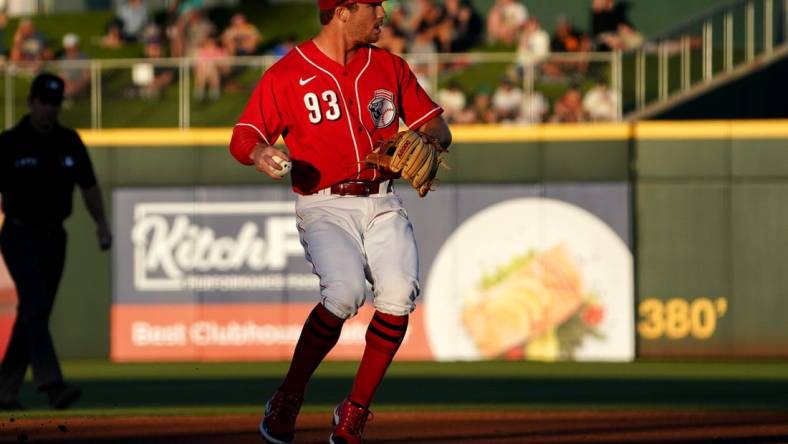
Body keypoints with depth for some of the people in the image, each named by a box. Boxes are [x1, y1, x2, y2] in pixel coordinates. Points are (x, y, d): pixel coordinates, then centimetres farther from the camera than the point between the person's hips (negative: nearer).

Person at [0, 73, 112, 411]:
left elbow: (88, 186, 16)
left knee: (33, 313, 7)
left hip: (54, 237, 5)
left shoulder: (69, 142, 8)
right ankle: (51, 384, -30)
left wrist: (101, 224, 5)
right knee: (37, 306, -19)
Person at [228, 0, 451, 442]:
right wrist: (260, 152, -29)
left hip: (383, 204, 4)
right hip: (325, 207, -4)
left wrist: (428, 141, -7)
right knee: (345, 293, -29)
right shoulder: (288, 74, 0)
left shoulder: (390, 67, 13)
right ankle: (287, 401, -10)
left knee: (399, 293, -22)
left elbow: (436, 125, 17)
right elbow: (243, 136, -5)